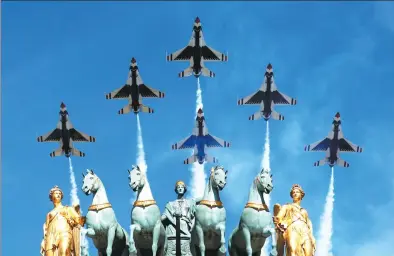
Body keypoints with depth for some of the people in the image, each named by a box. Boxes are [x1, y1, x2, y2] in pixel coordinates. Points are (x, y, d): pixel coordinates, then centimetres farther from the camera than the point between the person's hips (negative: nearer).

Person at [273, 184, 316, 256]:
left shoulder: (304, 211, 38)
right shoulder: (287, 206, 30)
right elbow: (279, 218, 12)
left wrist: (312, 239, 6)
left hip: (305, 233, 3)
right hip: (292, 230, -3)